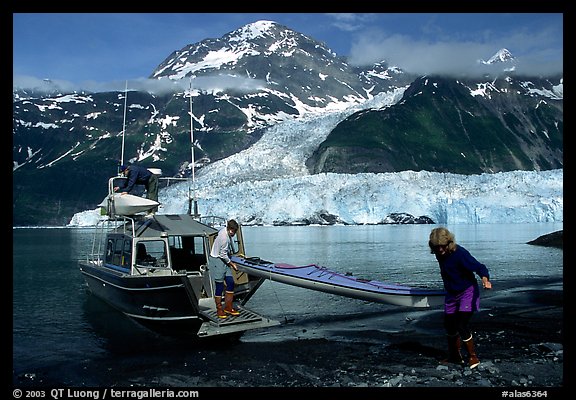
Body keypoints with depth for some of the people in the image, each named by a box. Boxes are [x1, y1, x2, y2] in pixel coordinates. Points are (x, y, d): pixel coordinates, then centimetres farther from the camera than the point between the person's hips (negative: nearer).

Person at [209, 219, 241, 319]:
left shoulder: (225, 230, 2)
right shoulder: (224, 238, -25)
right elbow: (223, 255, -21)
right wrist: (232, 264, -8)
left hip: (224, 262, 10)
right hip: (218, 261, -10)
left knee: (230, 283, 8)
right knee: (219, 286, -2)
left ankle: (228, 308, 16)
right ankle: (219, 310, 10)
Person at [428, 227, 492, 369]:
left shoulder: (460, 253, -26)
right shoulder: (439, 254, -4)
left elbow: (479, 267, -28)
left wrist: (485, 279, -48)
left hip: (467, 292, -8)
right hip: (451, 294, 8)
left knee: (461, 325, -16)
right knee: (449, 326, 12)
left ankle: (473, 357, 4)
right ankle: (454, 356, 30)